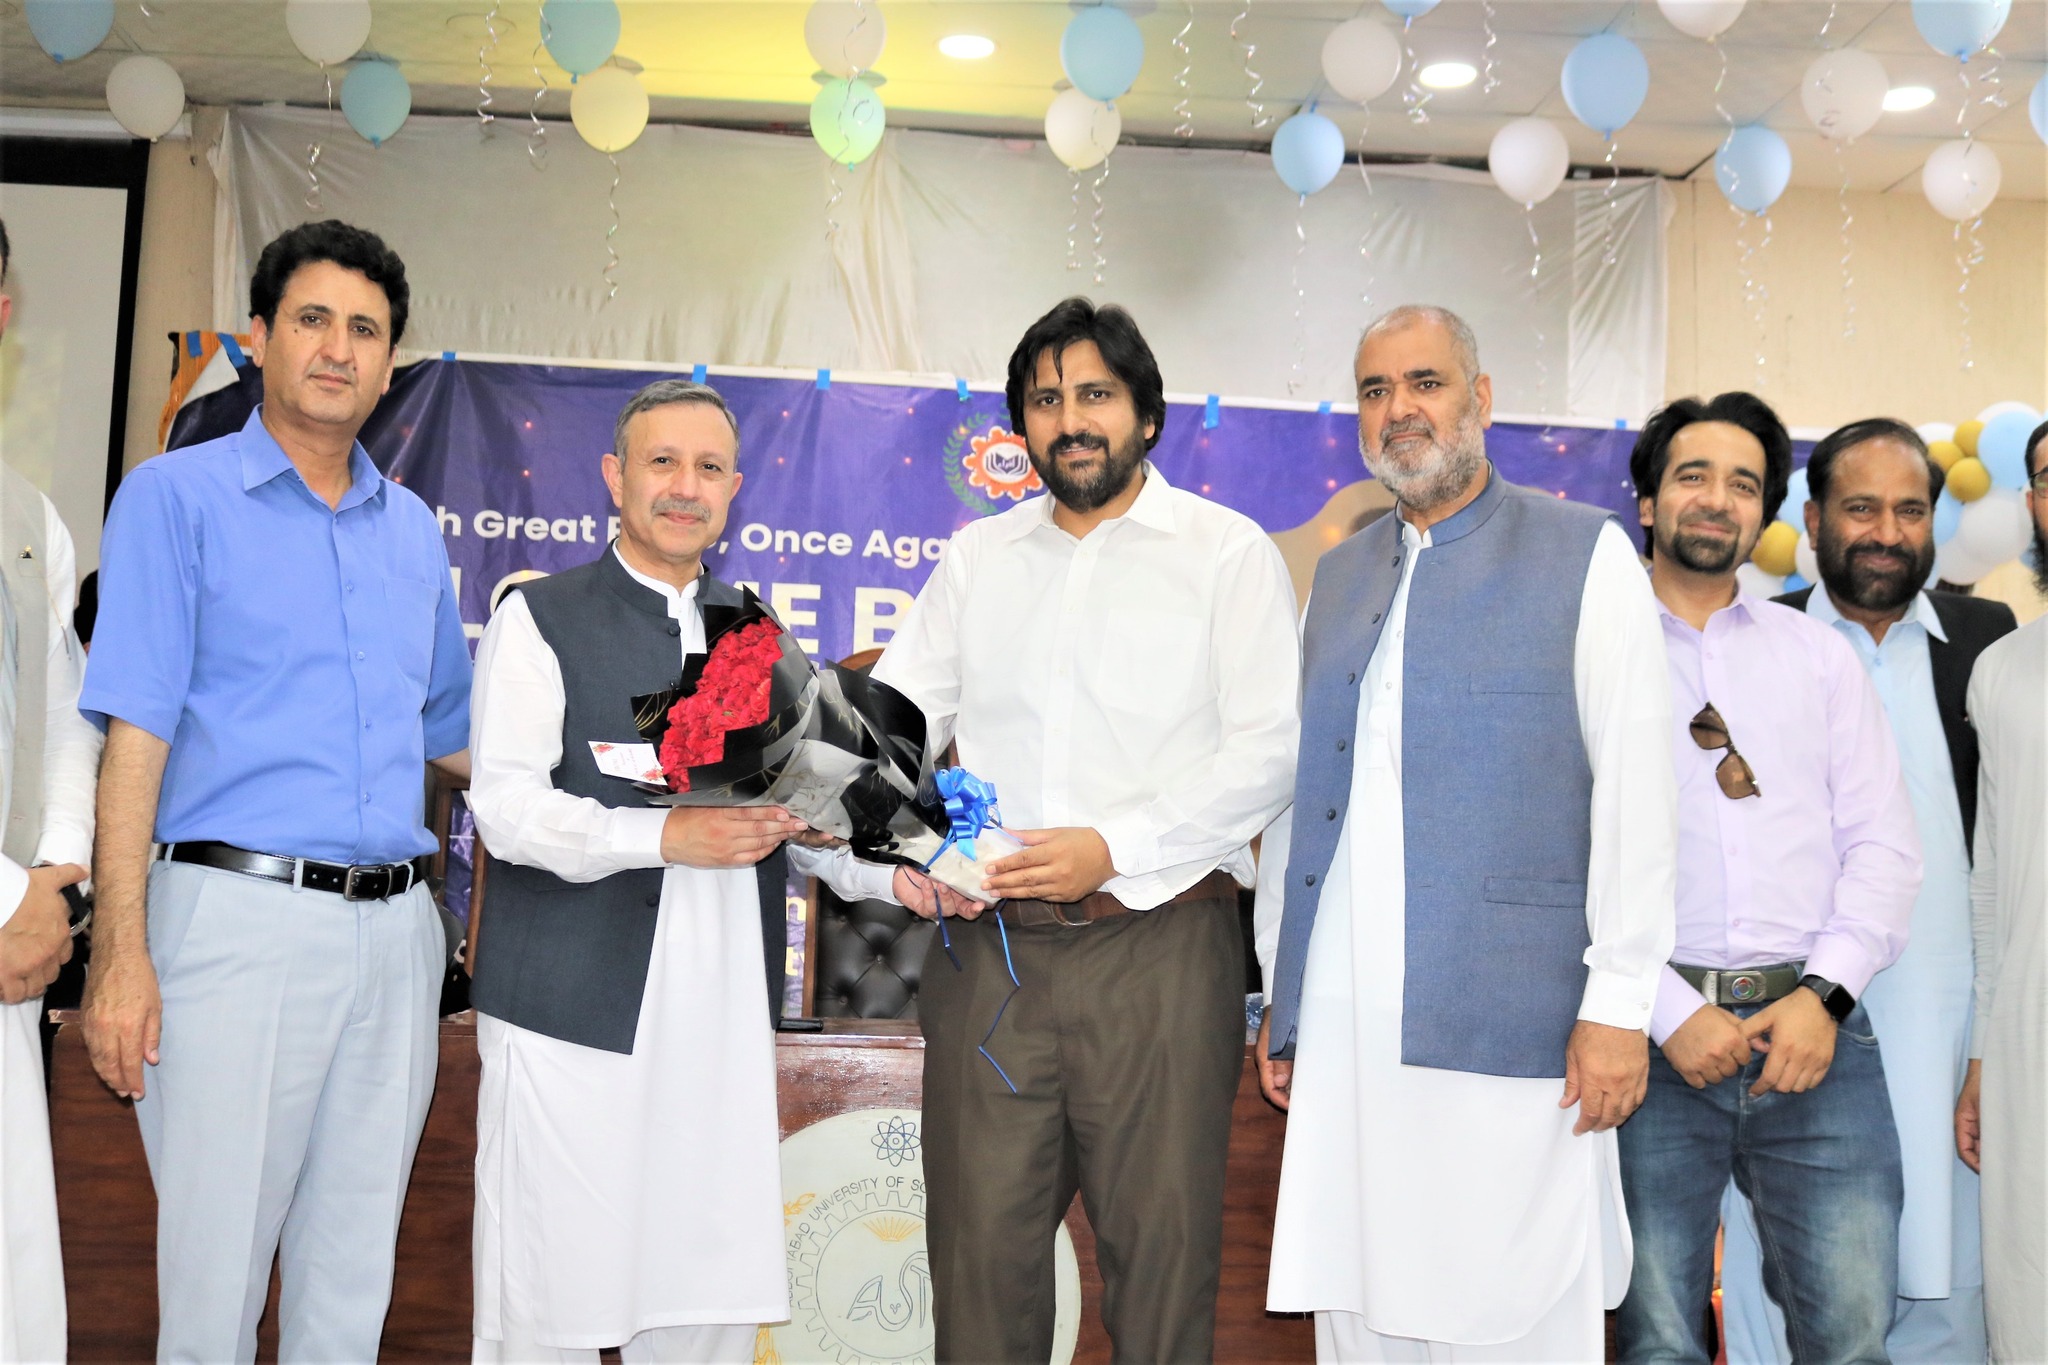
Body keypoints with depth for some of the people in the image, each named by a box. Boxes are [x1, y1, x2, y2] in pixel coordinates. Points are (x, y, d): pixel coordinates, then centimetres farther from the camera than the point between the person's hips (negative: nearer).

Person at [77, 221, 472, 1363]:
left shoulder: (415, 530, 15)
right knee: (214, 1272, 2)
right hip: (242, 915, -5)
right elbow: (136, 734, -8)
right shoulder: (179, 497, 0)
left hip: (395, 928, 5)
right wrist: (121, 954, -14)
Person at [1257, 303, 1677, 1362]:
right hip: (1343, 1027, 5)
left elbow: (1634, 785, -4)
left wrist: (1618, 1004, -10)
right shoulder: (1338, 576, 17)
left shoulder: (1583, 555, 2)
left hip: (1504, 1028, -4)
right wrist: (1280, 997, 14)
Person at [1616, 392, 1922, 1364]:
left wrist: (1824, 994, -6)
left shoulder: (1820, 654, 15)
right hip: (1656, 1036, -2)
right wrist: (1667, 1012, -11)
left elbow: (1885, 845, 8)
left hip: (1814, 1028, 2)